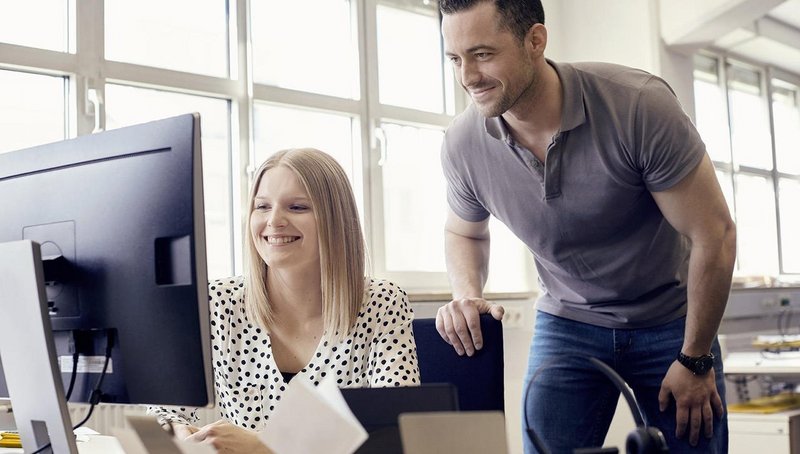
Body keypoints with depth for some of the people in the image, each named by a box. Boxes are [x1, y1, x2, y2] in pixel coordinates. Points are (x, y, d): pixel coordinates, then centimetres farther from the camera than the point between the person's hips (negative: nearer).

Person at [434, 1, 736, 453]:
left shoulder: (639, 105, -26)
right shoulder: (463, 144, -16)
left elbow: (715, 234, -18)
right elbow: (464, 232, 7)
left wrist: (696, 360, -12)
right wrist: (468, 297, -14)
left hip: (671, 323, -1)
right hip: (567, 325, 2)